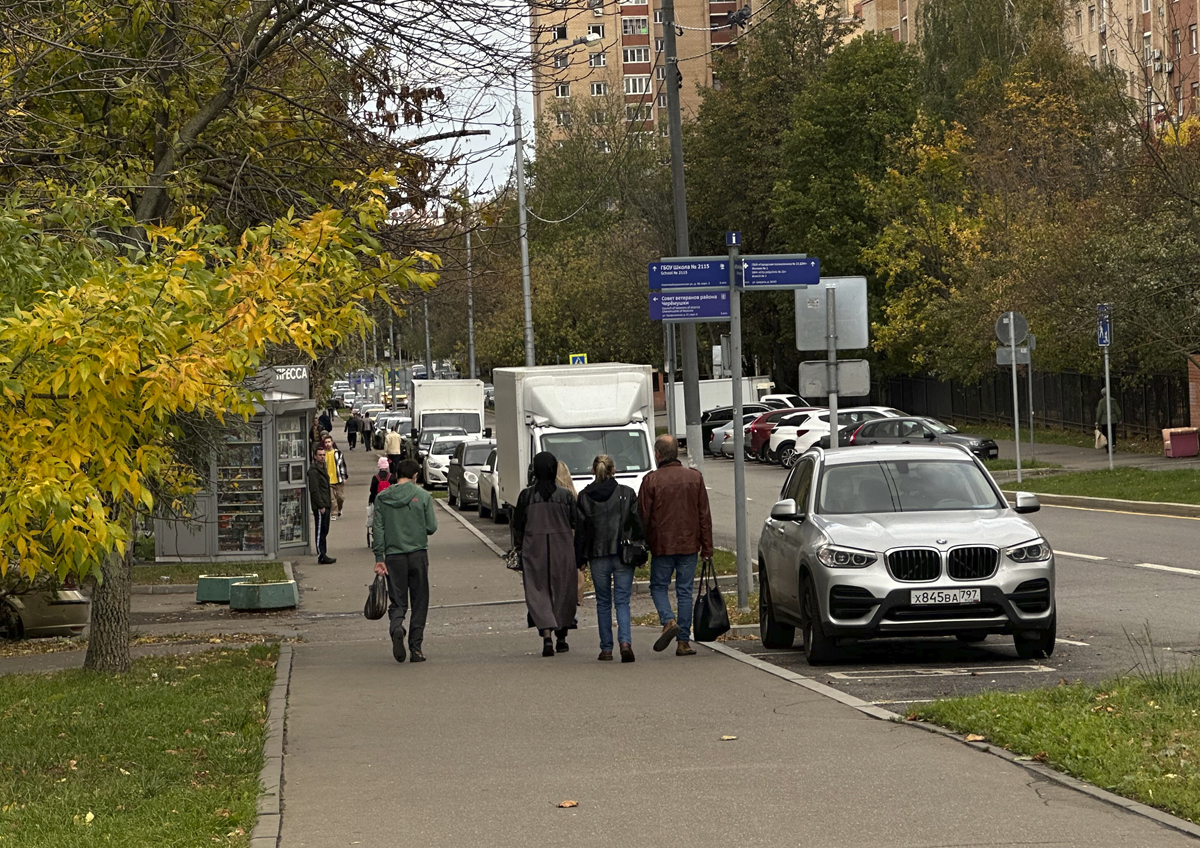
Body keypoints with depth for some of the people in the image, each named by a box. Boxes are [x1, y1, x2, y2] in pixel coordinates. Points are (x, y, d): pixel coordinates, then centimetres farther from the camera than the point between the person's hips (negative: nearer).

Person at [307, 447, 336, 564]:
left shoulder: (323, 468, 18)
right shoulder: (313, 471, -14)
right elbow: (314, 490, -19)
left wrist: (329, 501, 19)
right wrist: (321, 506, -21)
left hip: (325, 505, 10)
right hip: (319, 506, -10)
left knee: (324, 531, 12)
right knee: (320, 531, -6)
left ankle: (323, 555, 17)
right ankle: (321, 556, -5)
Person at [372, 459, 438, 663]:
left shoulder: (382, 498, 2)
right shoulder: (423, 496, -3)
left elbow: (377, 529, -1)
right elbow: (431, 527, -3)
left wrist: (379, 558, 1)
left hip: (393, 556, 1)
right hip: (418, 554, -1)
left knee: (397, 601, 8)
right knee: (419, 603, 8)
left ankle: (396, 627, -23)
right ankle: (416, 648, 5)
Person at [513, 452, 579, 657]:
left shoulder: (526, 496, -4)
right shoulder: (566, 496, -3)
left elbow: (518, 528, 1)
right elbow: (577, 527, -1)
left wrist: (519, 551, 13)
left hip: (534, 552, -1)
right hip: (563, 552, 1)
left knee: (538, 594, 1)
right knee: (563, 594, 13)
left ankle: (546, 636, -18)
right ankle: (561, 638, 21)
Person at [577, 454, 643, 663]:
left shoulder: (584, 497, -1)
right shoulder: (627, 493, -1)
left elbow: (580, 529, 1)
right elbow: (638, 523, 0)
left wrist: (580, 558, 8)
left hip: (597, 556, 0)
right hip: (623, 554, 0)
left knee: (603, 603, 11)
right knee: (622, 601, 2)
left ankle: (606, 649, 12)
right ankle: (625, 641, -20)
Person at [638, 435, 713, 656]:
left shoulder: (651, 480, -7)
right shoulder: (695, 477, 2)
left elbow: (643, 517, -5)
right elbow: (704, 515, 4)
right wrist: (707, 546, 10)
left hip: (662, 545, -2)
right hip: (689, 544, 3)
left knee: (658, 586, 13)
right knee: (685, 591, 7)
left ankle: (669, 621, -13)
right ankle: (683, 641, 5)